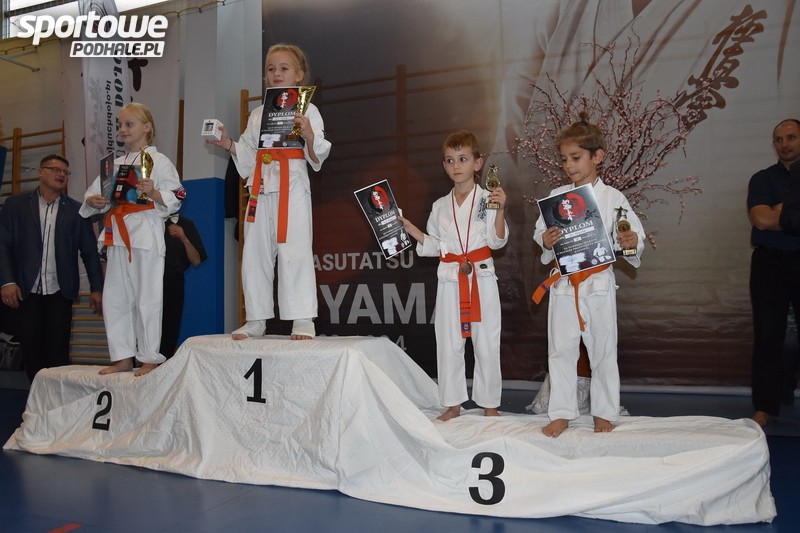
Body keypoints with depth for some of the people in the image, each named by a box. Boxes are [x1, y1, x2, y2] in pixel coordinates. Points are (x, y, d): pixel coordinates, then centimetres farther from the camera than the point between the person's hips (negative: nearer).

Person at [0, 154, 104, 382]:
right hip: (26, 291, 0)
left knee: (58, 349, -1)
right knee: (31, 347, 3)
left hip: (60, 292, 0)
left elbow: (89, 251, 5)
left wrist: (96, 288, 1)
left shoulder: (76, 210, 6)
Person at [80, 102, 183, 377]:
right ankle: (124, 357, 19)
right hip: (118, 236, 7)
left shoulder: (158, 161, -1)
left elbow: (175, 198, -7)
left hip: (147, 235, -7)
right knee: (114, 298, 8)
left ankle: (150, 358, 7)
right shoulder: (115, 164, 19)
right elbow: (94, 192, 21)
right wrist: (93, 201, 0)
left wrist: (153, 192, -25)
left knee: (147, 299, -3)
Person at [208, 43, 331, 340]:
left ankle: (303, 320, 0)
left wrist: (310, 136, -22)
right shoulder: (257, 114, 18)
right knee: (255, 254, 7)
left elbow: (317, 156, -4)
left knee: (295, 252, -9)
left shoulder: (306, 109, 2)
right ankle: (256, 320, 18)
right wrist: (228, 144, 6)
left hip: (293, 187, -6)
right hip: (261, 188, 6)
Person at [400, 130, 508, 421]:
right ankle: (453, 404, 21)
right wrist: (409, 228, 5)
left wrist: (500, 210, -19)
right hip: (450, 279, 4)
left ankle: (489, 404, 19)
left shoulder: (488, 199, -2)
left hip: (482, 277, -3)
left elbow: (497, 241, -6)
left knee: (486, 343, 3)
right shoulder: (440, 206, 11)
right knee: (448, 343, 8)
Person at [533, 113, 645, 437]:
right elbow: (539, 231, 7)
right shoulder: (556, 196, 5)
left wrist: (631, 243, -23)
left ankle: (604, 413, 26)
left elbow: (633, 235, -1)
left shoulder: (612, 197, -2)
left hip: (599, 283, -2)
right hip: (564, 285, 2)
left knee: (603, 350, 9)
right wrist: (545, 241, -14)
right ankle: (561, 413, 20)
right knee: (560, 350, 7)